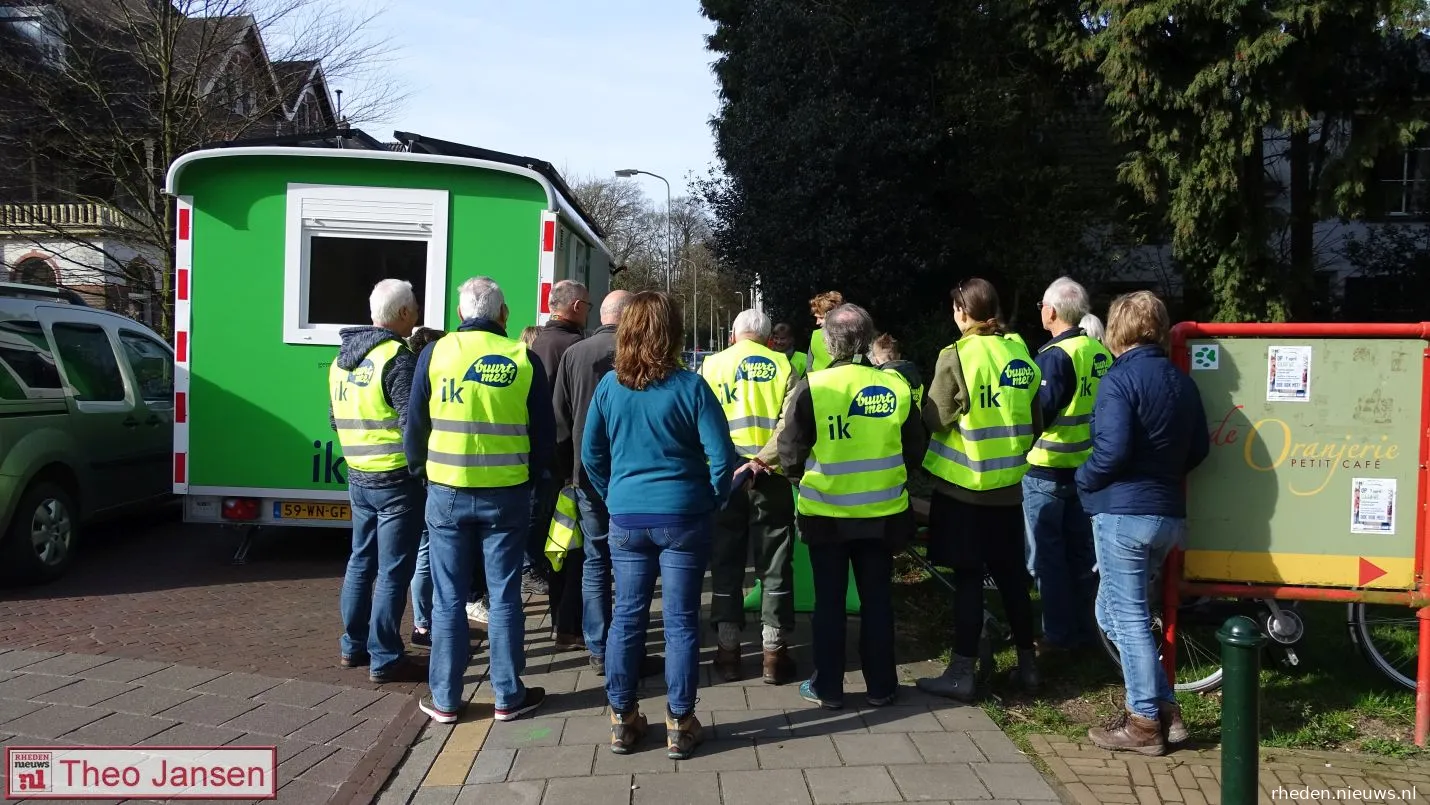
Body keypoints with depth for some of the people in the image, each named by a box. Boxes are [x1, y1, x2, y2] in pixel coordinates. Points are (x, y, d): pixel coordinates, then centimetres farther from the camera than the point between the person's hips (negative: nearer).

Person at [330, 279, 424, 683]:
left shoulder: (342, 358, 10)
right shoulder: (397, 357, -16)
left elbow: (335, 418, 17)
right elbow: (412, 421, -20)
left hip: (358, 476, 8)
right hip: (396, 479, -8)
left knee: (361, 561, 18)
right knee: (393, 571, -1)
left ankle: (353, 645, 27)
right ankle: (384, 659, 4)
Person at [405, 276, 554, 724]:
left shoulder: (435, 353, -3)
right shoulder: (523, 359, -3)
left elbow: (415, 427, 3)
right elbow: (544, 435, 1)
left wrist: (420, 470, 18)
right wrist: (530, 473, 17)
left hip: (447, 492, 1)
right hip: (507, 494, 0)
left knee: (448, 598, 9)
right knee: (504, 597, 9)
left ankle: (445, 699, 17)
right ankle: (508, 696, 17)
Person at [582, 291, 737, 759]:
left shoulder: (609, 386, 0)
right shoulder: (690, 386, -9)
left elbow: (591, 454, 7)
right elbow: (722, 457, -10)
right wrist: (712, 502, 5)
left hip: (626, 519, 3)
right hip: (682, 519, -3)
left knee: (626, 617, 11)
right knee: (680, 621, 6)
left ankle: (622, 720, 20)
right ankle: (679, 724, 14)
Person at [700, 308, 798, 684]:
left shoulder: (712, 365, 4)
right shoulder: (782, 366, 2)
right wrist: (763, 458, -15)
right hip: (771, 476, 0)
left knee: (726, 562, 11)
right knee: (774, 565, 8)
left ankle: (727, 649, 16)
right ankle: (774, 653, 12)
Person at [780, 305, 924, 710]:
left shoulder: (812, 387, -14)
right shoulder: (896, 387, -6)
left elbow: (791, 453, -9)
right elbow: (914, 450, 3)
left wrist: (804, 479, 12)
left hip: (826, 513, -2)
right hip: (882, 513, 2)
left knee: (829, 602, 11)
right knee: (877, 599, 14)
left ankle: (827, 687, 19)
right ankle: (881, 686, 23)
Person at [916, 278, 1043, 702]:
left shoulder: (956, 356, -14)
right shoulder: (1020, 356, 3)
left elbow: (935, 419, -13)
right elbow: (1035, 422, 8)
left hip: (963, 484, -5)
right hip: (1007, 485, 5)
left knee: (968, 578, 0)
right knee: (1011, 574, 15)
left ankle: (962, 673, 5)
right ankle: (1027, 663, 24)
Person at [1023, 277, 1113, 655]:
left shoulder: (1055, 356, -18)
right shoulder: (1101, 352, 4)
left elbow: (1038, 413, -22)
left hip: (1048, 469, -7)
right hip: (1087, 466, 7)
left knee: (1047, 556, 3)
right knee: (1082, 551, 15)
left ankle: (1058, 634, 9)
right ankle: (1084, 629, 24)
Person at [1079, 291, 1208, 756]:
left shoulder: (1119, 379, -13)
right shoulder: (1181, 381, 11)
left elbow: (1112, 451, -21)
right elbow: (1198, 450, 15)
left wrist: (1083, 480, -4)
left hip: (1124, 512, -8)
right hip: (1168, 514, 8)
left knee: (1127, 616, 1)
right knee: (1115, 609, 19)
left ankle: (1146, 723, 9)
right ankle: (1163, 707, 22)